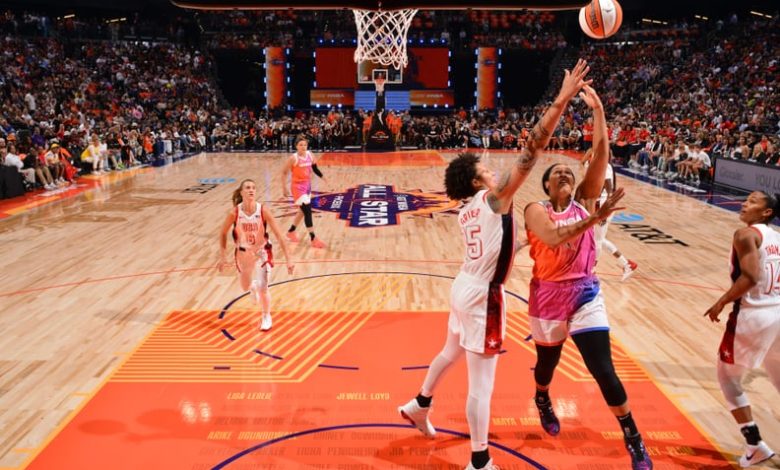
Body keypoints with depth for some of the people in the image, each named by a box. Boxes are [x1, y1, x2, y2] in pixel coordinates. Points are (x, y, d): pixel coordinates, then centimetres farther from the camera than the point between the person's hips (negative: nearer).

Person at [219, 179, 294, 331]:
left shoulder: (263, 211, -24)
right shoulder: (235, 213, -21)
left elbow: (279, 235, -22)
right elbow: (223, 234, -4)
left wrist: (288, 259, -25)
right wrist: (223, 257, -6)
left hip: (262, 252, -2)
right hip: (243, 253, 2)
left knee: (262, 287, -14)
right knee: (245, 287, 19)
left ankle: (266, 317, 14)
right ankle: (253, 286, 60)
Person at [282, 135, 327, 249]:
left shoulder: (310, 155, 0)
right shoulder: (293, 158, -17)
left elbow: (314, 168, 15)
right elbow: (284, 173, -10)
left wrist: (323, 177, 8)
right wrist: (284, 188, -11)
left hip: (307, 185, 7)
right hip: (298, 186, -7)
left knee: (304, 211, 18)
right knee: (308, 211, -13)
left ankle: (291, 232, 38)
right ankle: (313, 239, -10)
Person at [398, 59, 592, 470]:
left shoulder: (466, 211, 7)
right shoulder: (494, 198, -16)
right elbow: (531, 151, -23)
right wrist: (561, 102, -24)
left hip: (465, 288, 9)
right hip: (482, 296, -9)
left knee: (451, 352, 31)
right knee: (481, 384, 0)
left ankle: (419, 405, 50)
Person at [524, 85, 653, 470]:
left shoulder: (585, 200, 1)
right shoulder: (536, 210, -7)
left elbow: (601, 155, -10)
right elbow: (553, 237, -28)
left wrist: (597, 110, -17)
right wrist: (595, 218, -37)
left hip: (585, 293, 1)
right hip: (549, 294, 0)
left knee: (603, 369, -6)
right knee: (547, 360, 19)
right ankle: (542, 401, 53)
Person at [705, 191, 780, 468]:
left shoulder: (746, 234, -10)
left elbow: (750, 277, -22)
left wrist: (721, 303, -13)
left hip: (753, 315, -7)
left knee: (728, 377, 10)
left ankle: (755, 445, 10)